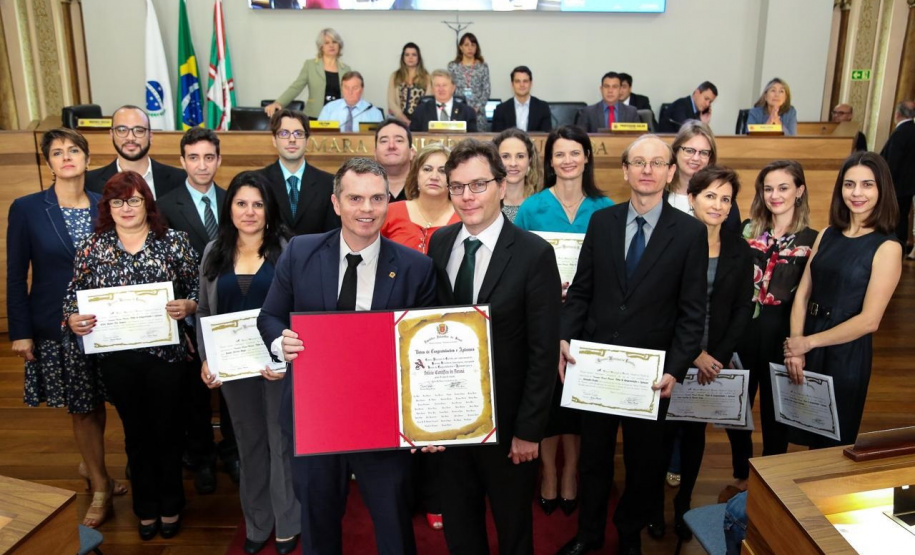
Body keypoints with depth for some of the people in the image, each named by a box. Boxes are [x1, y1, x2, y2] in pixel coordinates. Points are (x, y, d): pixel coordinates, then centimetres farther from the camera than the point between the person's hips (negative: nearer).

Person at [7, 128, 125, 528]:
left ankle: (90, 466, 38)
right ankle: (100, 486, 21)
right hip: (56, 326, -2)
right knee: (82, 407, 6)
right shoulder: (27, 208, -6)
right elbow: (16, 275, -4)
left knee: (96, 403, 13)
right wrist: (20, 331, -7)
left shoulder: (105, 206, 1)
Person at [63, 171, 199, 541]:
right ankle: (146, 509, 34)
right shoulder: (92, 247, 3)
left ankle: (170, 507, 32)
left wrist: (187, 306, -21)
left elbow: (198, 290, -1)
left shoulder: (174, 242, -2)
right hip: (116, 357, 2)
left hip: (165, 353, -2)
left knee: (167, 430, 10)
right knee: (136, 433, 16)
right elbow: (73, 296, 8)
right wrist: (73, 320, -12)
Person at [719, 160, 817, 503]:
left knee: (774, 414, 12)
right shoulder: (747, 231, 3)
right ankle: (741, 478, 33)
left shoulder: (811, 240, -4)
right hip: (741, 333, 3)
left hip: (781, 337, -2)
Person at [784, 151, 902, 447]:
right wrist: (795, 348, -10)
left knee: (832, 444, 13)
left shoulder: (887, 248, -11)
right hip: (807, 347, 5)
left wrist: (808, 342, -12)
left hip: (847, 354, -5)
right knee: (806, 436, 19)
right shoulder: (827, 235, 4)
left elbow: (869, 320, -15)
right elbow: (802, 294, 1)